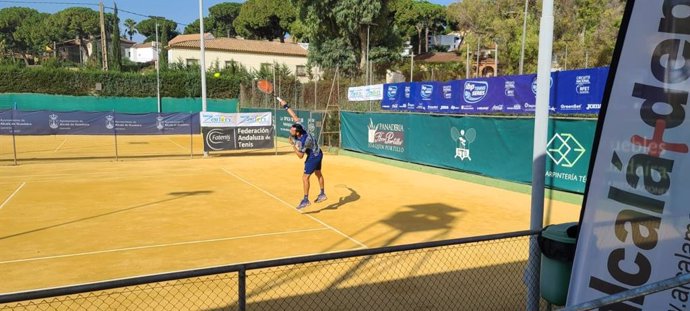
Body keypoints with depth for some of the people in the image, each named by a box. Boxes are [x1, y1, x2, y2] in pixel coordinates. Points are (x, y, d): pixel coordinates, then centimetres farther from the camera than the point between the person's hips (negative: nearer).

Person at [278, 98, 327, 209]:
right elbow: (295, 116, -4)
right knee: (318, 174, 21)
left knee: (305, 178, -7)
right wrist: (286, 106, -2)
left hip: (313, 157, -10)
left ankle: (306, 200, -2)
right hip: (318, 153, 10)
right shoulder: (299, 127, -17)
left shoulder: (303, 141, -35)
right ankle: (322, 194, 35)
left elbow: (300, 156, -23)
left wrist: (293, 145, -27)